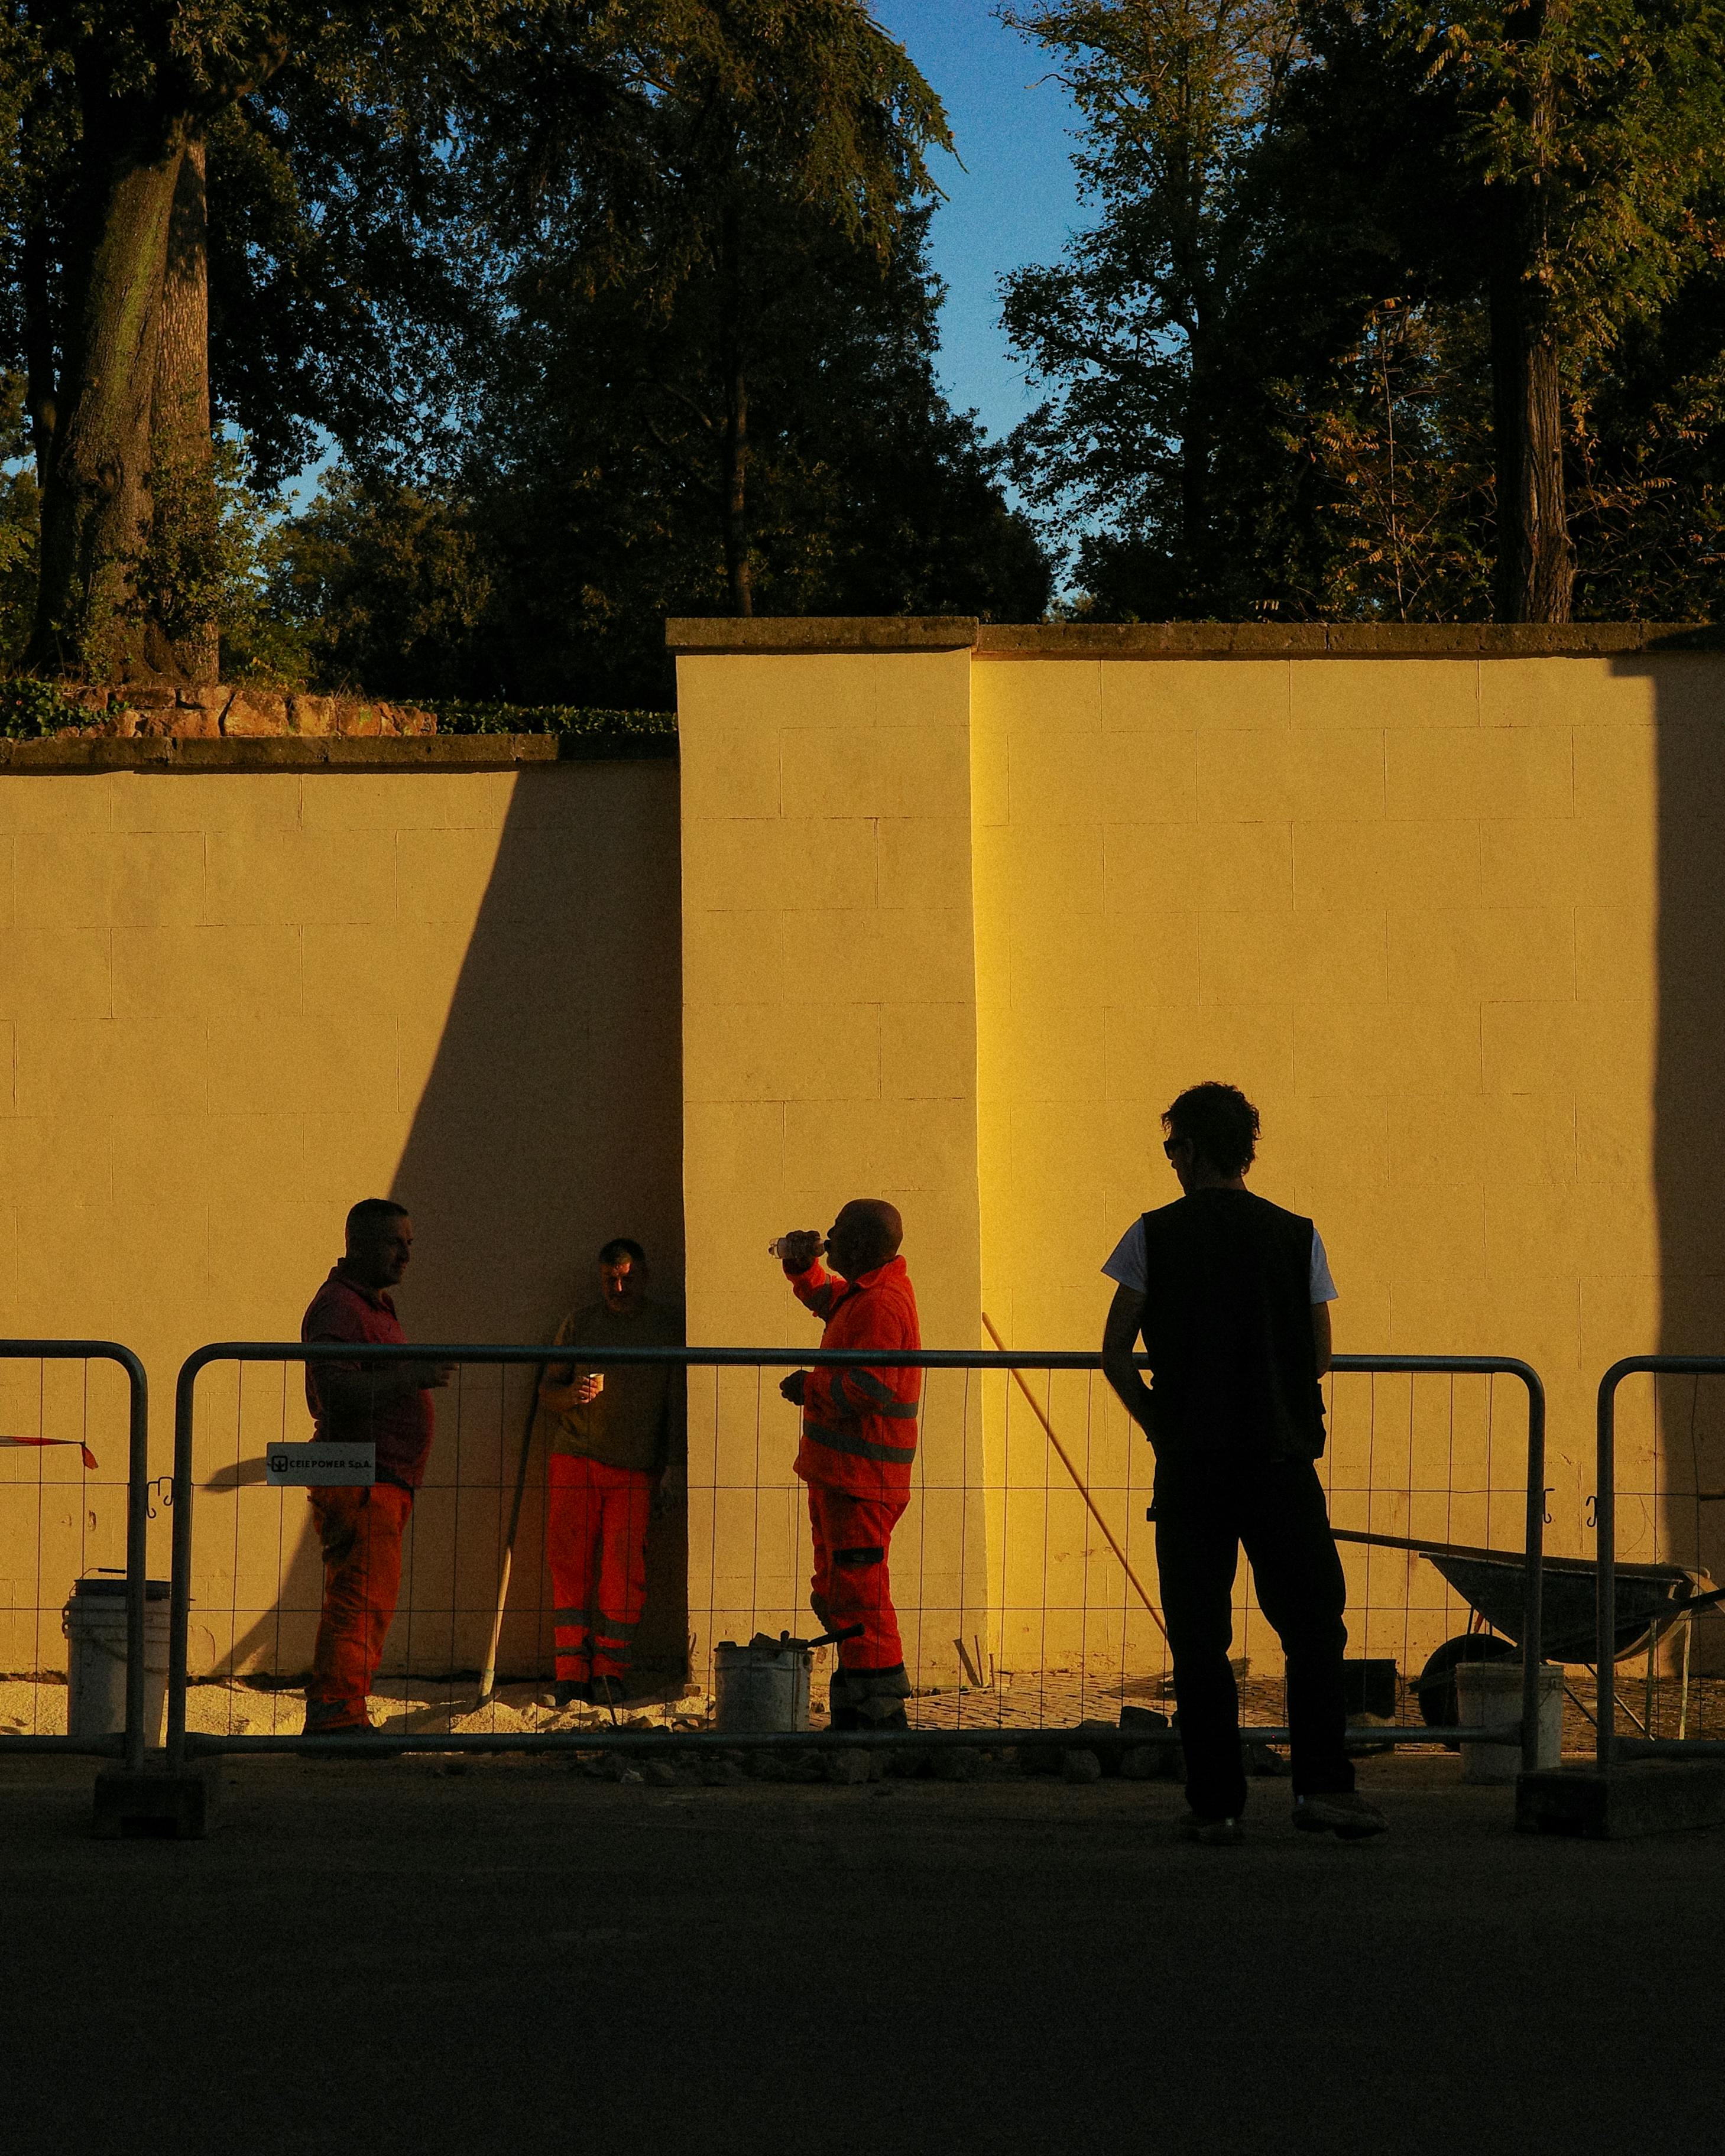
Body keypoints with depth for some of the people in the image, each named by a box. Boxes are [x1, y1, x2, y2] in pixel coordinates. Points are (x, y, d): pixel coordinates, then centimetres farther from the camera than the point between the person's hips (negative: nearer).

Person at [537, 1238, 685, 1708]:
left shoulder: (669, 1326, 8)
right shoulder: (578, 1324, 11)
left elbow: (678, 1399, 7)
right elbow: (547, 1392, 11)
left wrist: (673, 1463, 0)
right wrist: (573, 1393, -12)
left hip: (635, 1469, -1)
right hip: (575, 1457, 1)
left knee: (623, 1570, -4)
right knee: (570, 1563, -4)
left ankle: (610, 1673, 5)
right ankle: (572, 1675, -1)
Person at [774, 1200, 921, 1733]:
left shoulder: (881, 1304, -19)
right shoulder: (863, 1290, 14)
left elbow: (868, 1389, -27)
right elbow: (824, 1296, 36)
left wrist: (811, 1388, -12)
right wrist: (802, 1266, 16)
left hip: (860, 1478, -11)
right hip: (837, 1471, 11)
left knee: (858, 1595, -10)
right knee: (837, 1597, 17)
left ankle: (881, 1713, -7)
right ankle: (855, 1713, 23)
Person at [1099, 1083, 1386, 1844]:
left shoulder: (1155, 1235, 1)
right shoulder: (1297, 1237, 4)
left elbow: (1115, 1356, -1)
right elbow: (1320, 1357, 8)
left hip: (1188, 1465, 0)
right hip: (1281, 1457, 0)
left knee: (1199, 1637, 4)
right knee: (1313, 1624, 6)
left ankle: (1215, 1802, 3)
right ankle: (1321, 1783, -5)